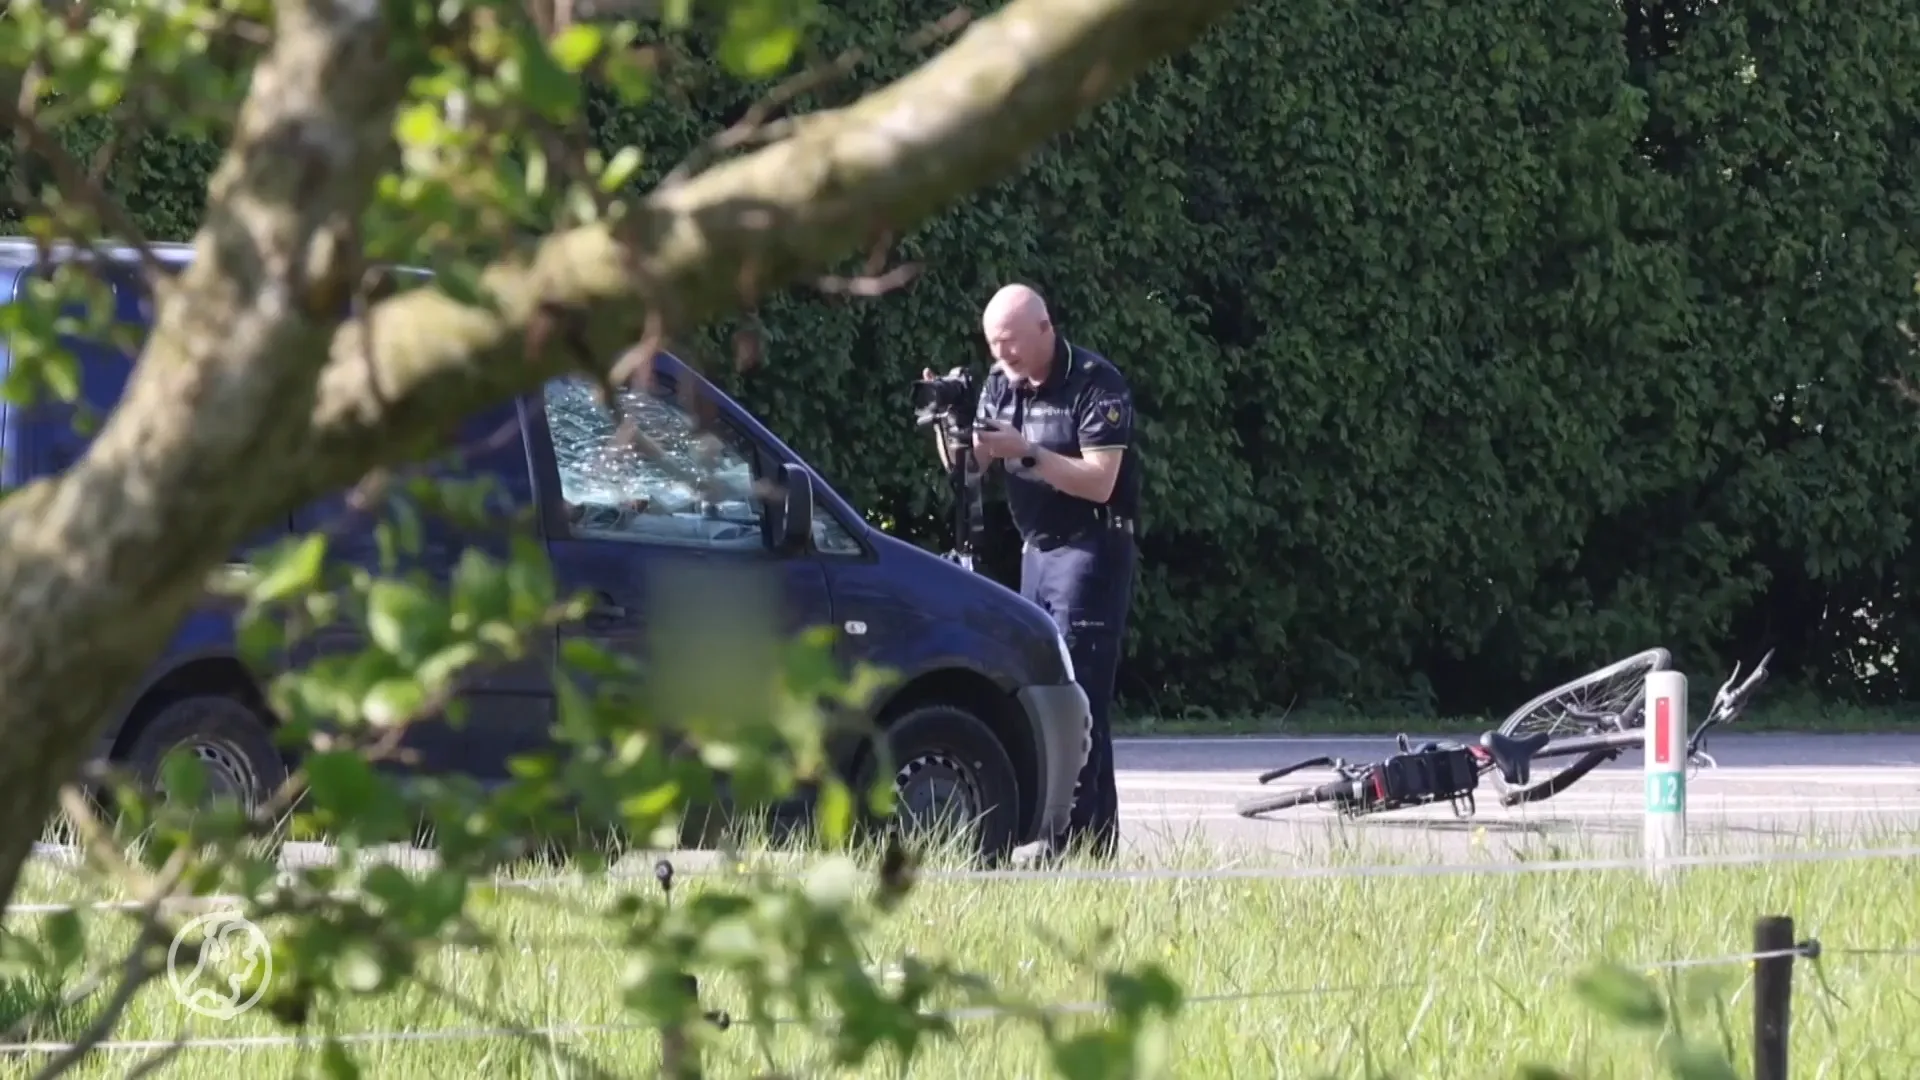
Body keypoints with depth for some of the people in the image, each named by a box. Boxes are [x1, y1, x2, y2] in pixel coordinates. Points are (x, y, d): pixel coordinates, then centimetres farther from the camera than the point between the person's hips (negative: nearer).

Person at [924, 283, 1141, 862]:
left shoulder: (1095, 383, -13)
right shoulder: (1000, 383, 9)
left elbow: (1098, 480, -19)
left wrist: (1025, 453, -25)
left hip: (1090, 549, -8)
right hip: (1036, 550, 8)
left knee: (1079, 696, -12)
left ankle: (1088, 841, -14)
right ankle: (1057, 836, 6)